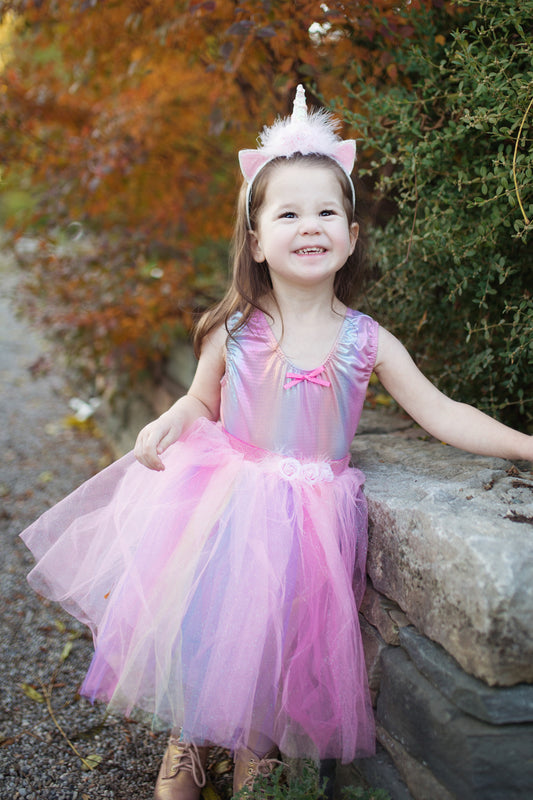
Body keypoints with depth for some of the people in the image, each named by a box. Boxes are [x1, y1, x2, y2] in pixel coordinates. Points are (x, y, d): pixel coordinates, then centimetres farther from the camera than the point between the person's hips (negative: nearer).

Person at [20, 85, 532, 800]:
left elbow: (441, 414, -5)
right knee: (198, 613, -4)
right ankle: (188, 740, 28)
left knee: (275, 626, -3)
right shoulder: (234, 330, -5)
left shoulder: (366, 341, -7)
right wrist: (172, 421, -12)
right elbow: (203, 401, 9)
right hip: (225, 491, 1)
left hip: (308, 509, 0)